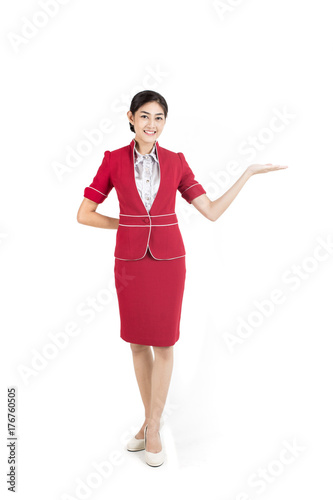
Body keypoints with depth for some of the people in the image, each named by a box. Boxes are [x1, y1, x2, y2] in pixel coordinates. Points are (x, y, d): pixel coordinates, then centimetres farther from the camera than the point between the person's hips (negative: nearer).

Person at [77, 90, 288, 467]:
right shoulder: (114, 160, 0)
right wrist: (129, 225, 0)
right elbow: (84, 214, 1)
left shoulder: (176, 162, 2)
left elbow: (212, 212, 0)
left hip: (168, 259, 0)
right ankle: (150, 417, 31)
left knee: (163, 341, 3)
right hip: (130, 260, 1)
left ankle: (153, 426, 21)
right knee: (137, 341, 11)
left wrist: (249, 173, -2)